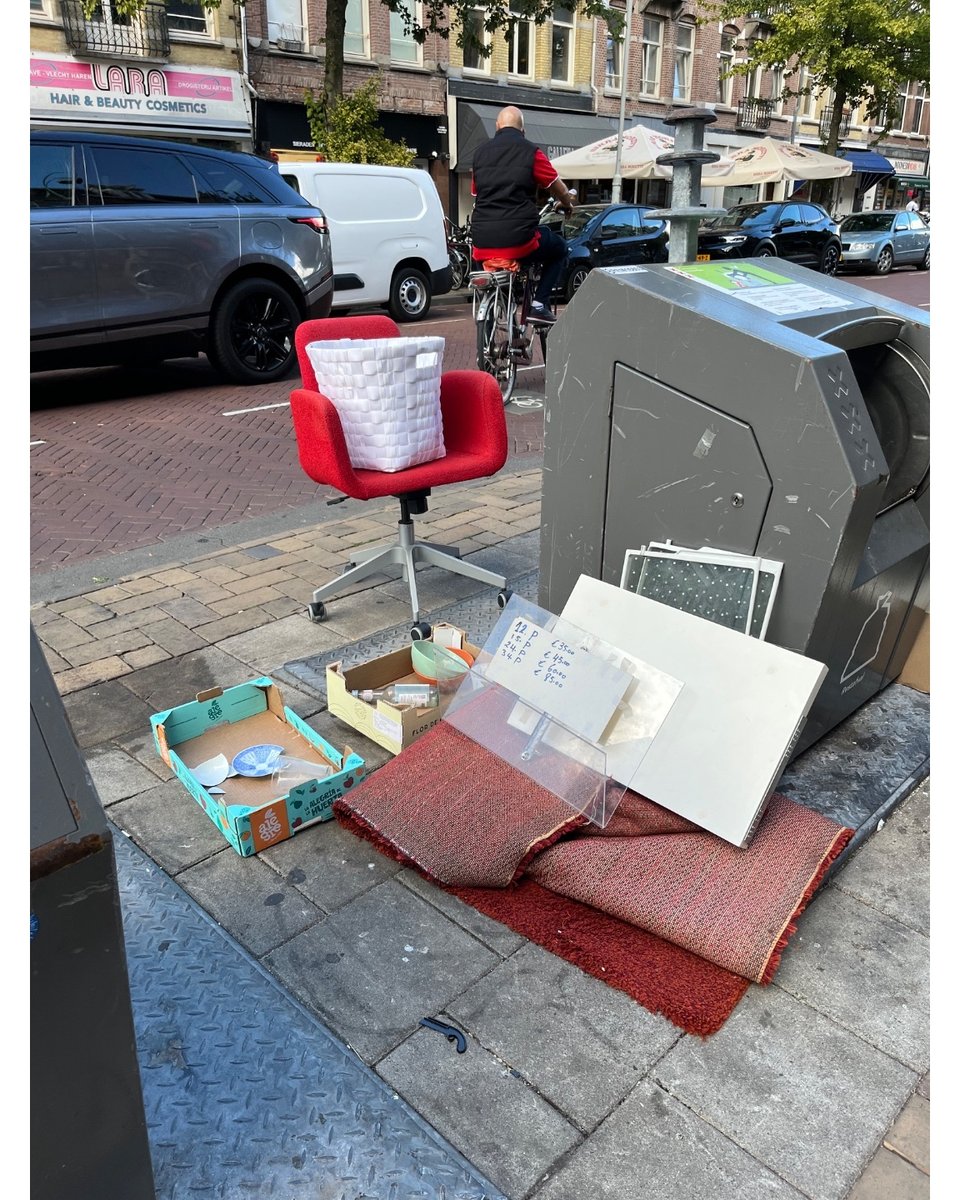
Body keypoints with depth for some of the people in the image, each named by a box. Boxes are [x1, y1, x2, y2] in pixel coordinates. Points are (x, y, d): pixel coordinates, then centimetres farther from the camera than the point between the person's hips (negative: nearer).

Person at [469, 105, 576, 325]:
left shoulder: (480, 153, 13)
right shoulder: (530, 152, 0)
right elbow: (558, 188, 9)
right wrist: (567, 204, 31)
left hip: (482, 241, 4)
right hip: (518, 238, -4)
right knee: (559, 249, 22)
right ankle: (539, 304, 5)